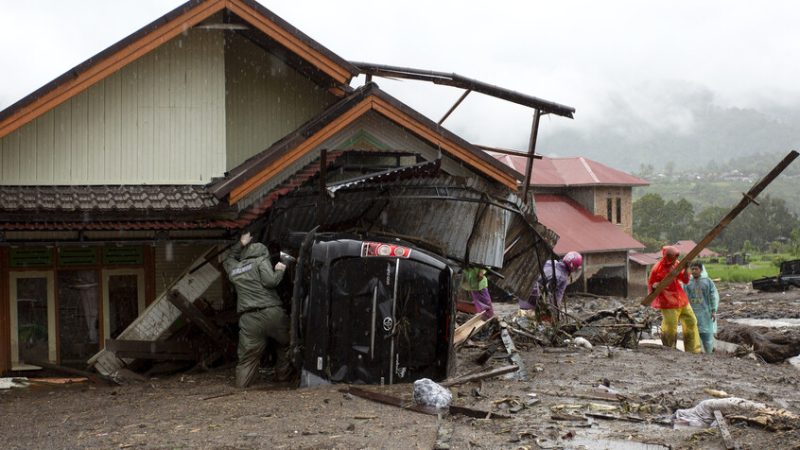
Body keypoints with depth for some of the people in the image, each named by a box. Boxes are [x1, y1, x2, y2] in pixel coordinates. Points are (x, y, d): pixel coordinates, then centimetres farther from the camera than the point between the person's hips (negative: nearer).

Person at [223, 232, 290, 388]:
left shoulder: (234, 269, 21)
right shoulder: (261, 261, 5)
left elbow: (228, 259, 45)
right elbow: (270, 281, -9)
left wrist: (240, 244, 48)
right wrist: (279, 271, 8)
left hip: (249, 319, 4)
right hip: (271, 313, -3)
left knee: (247, 355, 7)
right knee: (286, 343, 19)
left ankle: (241, 385, 4)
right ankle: (283, 374, 21)